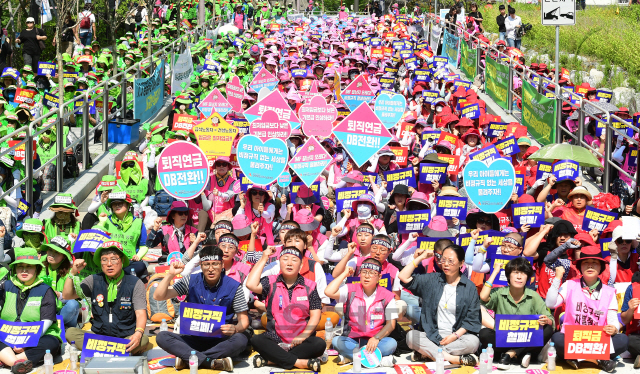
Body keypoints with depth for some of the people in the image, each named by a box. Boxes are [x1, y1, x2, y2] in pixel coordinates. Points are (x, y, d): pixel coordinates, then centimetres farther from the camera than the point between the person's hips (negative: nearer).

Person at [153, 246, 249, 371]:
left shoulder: (233, 287, -3)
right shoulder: (191, 282, 1)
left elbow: (243, 320, -2)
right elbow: (158, 296, -1)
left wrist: (235, 328, -25)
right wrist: (171, 275, -15)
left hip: (221, 341, -1)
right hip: (194, 340, 1)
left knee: (241, 340, -34)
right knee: (162, 337, -25)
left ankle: (187, 359, -30)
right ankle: (211, 362, -35)